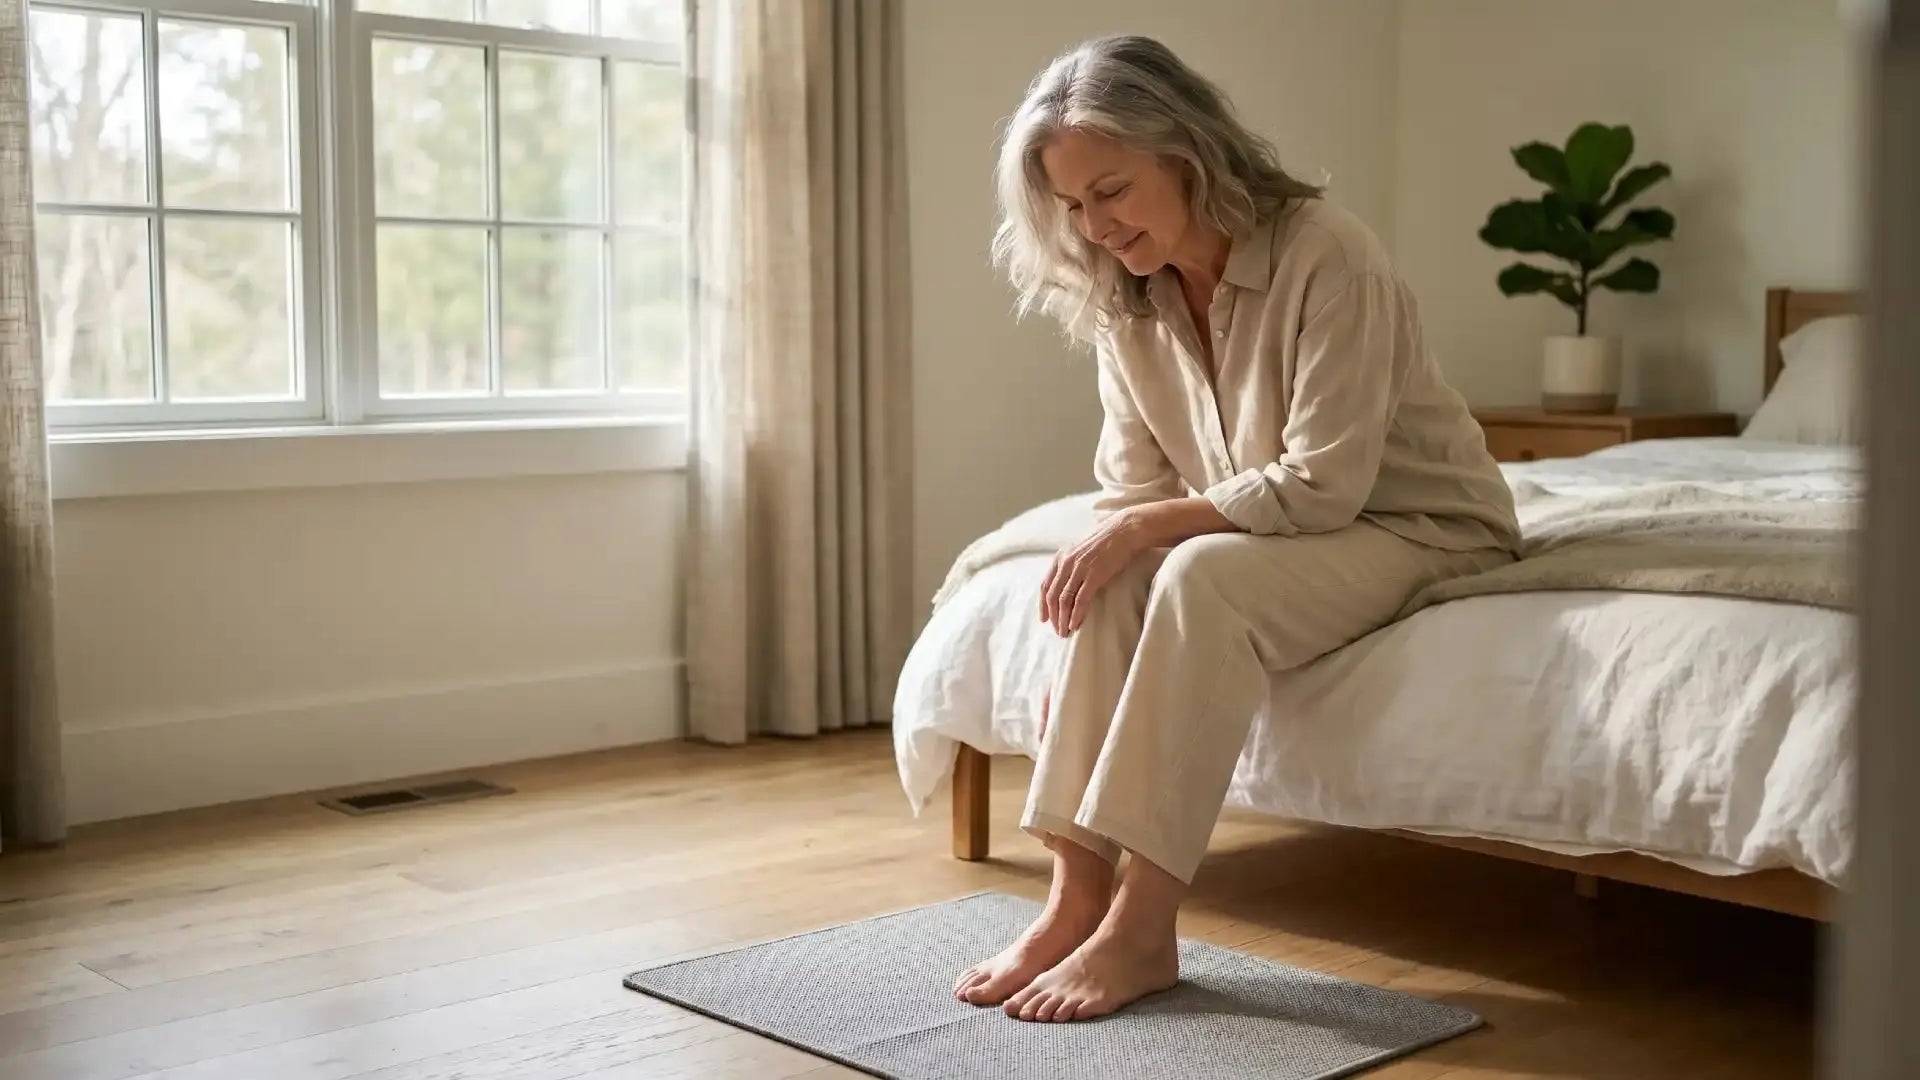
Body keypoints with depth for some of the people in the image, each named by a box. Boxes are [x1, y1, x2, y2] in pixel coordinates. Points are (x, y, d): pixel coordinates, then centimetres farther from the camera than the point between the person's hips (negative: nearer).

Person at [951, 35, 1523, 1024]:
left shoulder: (1324, 254, -24)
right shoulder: (1123, 299, -4)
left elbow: (1324, 487, -27)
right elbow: (1132, 492, -2)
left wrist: (1146, 527, -26)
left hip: (1418, 528, -6)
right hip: (1275, 532, 6)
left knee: (1202, 579, -32)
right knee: (1116, 584, -23)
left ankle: (1140, 931, -29)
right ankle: (1078, 896, -22)